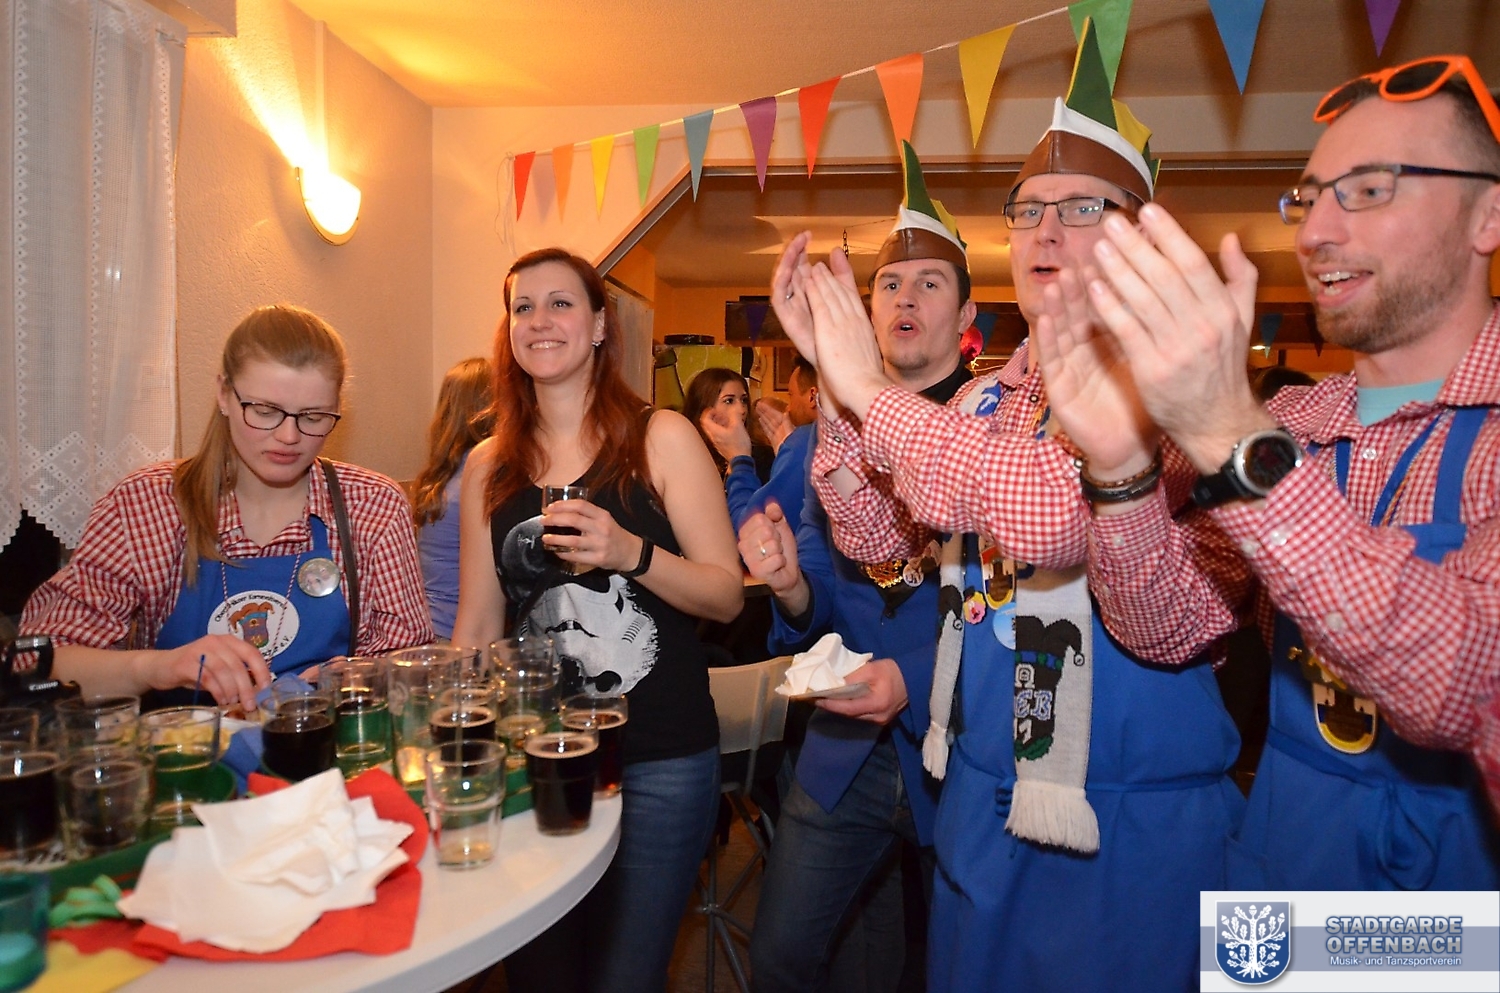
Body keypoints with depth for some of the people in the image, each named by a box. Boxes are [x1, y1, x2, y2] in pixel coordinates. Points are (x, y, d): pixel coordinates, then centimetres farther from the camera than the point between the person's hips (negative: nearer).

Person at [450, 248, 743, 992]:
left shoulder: (661, 438, -4)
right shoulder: (489, 465, 6)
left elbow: (727, 595, -7)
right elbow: (475, 629, 10)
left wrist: (632, 553, -22)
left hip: (658, 762, -3)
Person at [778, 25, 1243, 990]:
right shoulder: (986, 397, 6)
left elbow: (1056, 513, -35)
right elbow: (875, 534, 3)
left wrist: (874, 389, -26)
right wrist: (836, 374, -9)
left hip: (1130, 822, -6)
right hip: (979, 793, 7)